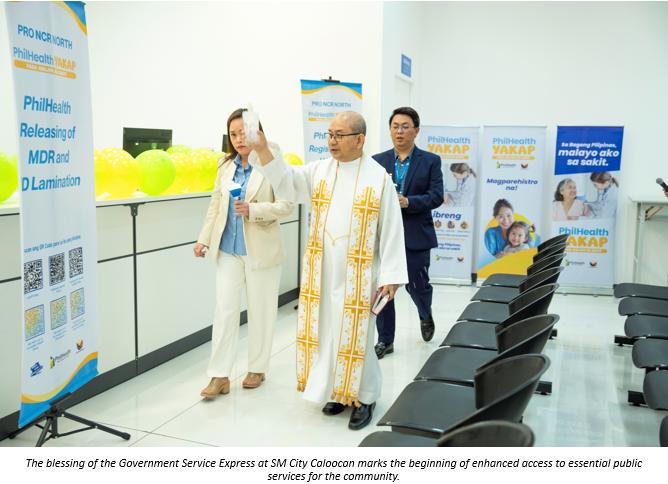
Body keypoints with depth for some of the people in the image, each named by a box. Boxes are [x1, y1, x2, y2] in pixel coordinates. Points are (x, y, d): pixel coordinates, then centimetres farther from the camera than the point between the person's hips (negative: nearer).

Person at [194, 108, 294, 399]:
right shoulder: (226, 166, 8)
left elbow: (287, 205, -12)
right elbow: (216, 205, 15)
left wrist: (253, 209, -23)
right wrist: (204, 239, 13)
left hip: (261, 250, -4)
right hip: (228, 249, 4)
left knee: (260, 311, 8)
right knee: (224, 309, 2)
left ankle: (257, 368, 26)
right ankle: (219, 376, 9)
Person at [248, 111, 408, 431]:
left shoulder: (379, 178, -6)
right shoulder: (318, 171, 6)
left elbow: (391, 229, -6)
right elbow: (286, 181, -8)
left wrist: (390, 276, -9)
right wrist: (263, 149, -24)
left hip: (357, 275, -4)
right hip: (321, 272, 4)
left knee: (355, 335, 1)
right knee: (327, 330, 11)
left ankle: (364, 397, 21)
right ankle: (338, 392, 29)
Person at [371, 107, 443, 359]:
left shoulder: (430, 161, 2)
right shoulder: (378, 161, 8)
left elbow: (436, 196, -7)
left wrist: (407, 202, -21)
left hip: (415, 235, -2)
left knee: (417, 285, 6)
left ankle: (425, 315, 41)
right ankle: (385, 340, 16)